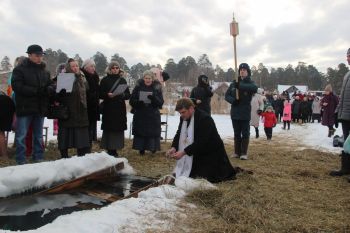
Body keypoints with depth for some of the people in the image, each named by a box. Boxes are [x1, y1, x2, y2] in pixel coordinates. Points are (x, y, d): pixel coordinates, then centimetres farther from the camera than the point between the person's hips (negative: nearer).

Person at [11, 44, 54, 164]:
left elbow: (50, 84, 13)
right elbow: (17, 86, -14)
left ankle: (39, 158, 23)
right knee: (21, 136, 0)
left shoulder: (44, 71, 11)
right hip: (25, 108, -5)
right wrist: (36, 91, -22)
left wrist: (49, 89, -12)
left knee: (38, 136, 13)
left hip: (40, 108, 5)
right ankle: (21, 161, 10)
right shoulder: (20, 69, -5)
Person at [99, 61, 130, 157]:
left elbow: (128, 95, 8)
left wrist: (122, 94, -13)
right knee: (109, 129, -5)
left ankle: (114, 150, 12)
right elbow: (100, 94, -1)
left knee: (119, 129, 2)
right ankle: (109, 150, 5)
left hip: (120, 109, 3)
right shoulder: (105, 80, 3)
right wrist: (107, 95, -20)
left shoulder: (122, 80, 11)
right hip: (108, 109, -3)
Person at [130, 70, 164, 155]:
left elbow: (161, 102, -5)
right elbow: (131, 100, 2)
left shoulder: (157, 88, 1)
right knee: (140, 132, 2)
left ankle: (153, 148, 15)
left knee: (152, 132, -1)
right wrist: (138, 102, -19)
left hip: (153, 116, -1)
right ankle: (141, 149, 15)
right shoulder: (138, 87, 2)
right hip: (140, 116, 1)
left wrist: (154, 98, -24)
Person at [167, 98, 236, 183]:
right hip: (197, 154, 8)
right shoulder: (183, 118, -1)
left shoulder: (205, 118, -26)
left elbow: (201, 142, -31)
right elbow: (179, 134, 1)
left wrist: (183, 152, -35)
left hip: (211, 154, -7)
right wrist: (174, 147, -19)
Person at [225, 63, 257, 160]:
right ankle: (237, 152, 19)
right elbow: (227, 95, 7)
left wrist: (240, 86, -36)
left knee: (245, 133, 2)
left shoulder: (250, 83, -2)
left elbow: (255, 88, -26)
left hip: (245, 113, -3)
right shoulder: (234, 83, 8)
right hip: (235, 112, 3)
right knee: (237, 133, 11)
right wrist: (233, 100, -14)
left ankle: (244, 153, 9)